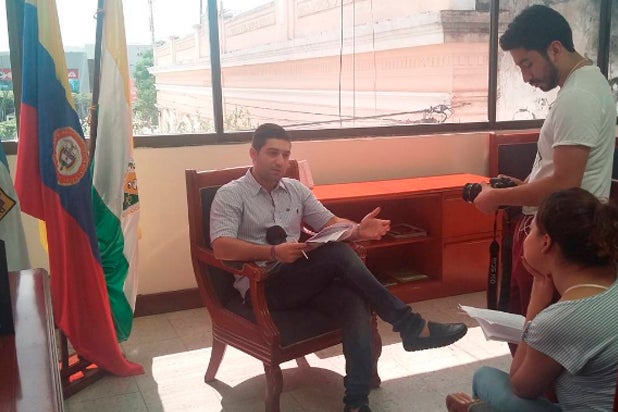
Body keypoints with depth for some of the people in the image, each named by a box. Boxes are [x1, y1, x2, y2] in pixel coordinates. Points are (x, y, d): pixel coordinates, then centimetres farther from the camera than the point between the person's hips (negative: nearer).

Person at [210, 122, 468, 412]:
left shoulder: (296, 189, 16)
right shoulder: (230, 195, -1)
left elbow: (331, 223, 12)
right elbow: (221, 248, -15)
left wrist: (357, 231, -11)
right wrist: (273, 252, -28)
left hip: (301, 281, 5)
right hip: (261, 286, -5)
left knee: (353, 295, -29)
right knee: (338, 254, -29)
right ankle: (410, 325, -20)